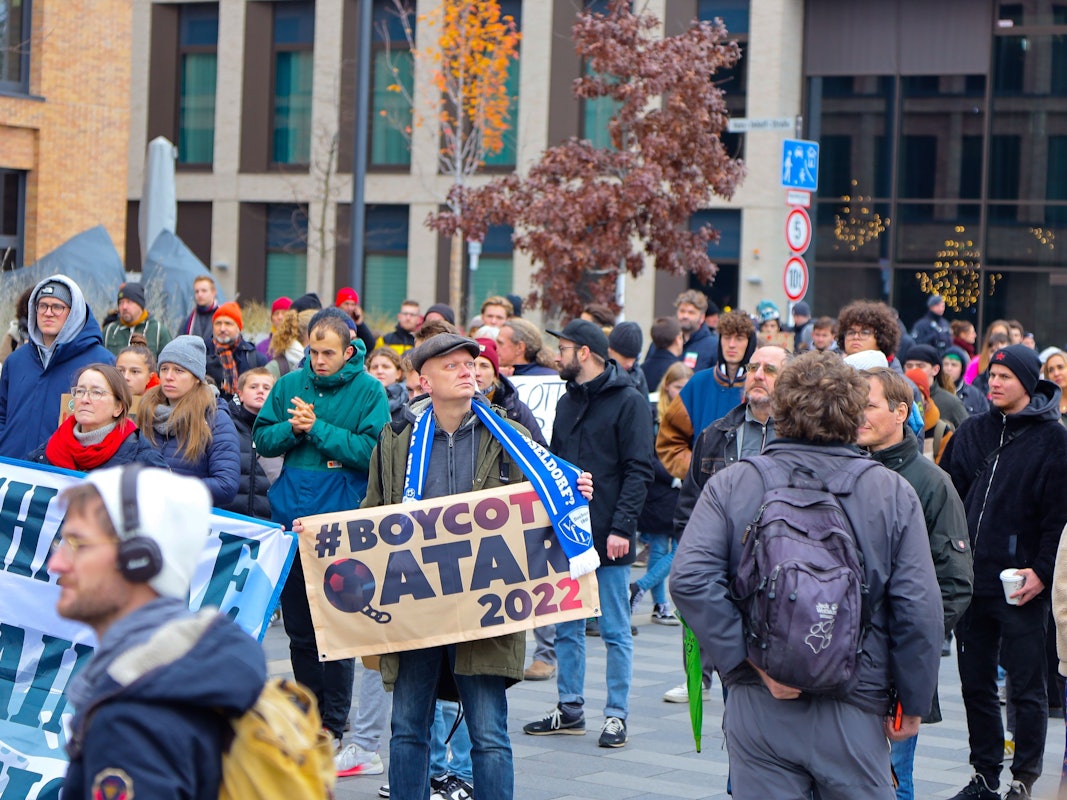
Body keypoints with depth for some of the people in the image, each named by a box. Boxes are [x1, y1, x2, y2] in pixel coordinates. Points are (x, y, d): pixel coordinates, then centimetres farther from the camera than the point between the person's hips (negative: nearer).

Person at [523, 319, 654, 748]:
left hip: (608, 538, -7)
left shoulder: (629, 402, -7)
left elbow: (639, 471, -12)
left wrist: (621, 527, -19)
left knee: (615, 631, 0)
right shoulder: (567, 402, 16)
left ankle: (616, 715, 6)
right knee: (566, 627, 11)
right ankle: (570, 708, 19)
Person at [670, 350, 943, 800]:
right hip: (854, 712, 0)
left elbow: (689, 578, -14)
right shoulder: (893, 493, -1)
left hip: (758, 708, 0)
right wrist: (913, 702, 4)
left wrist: (754, 661, -12)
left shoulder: (731, 485, -1)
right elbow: (919, 608, -5)